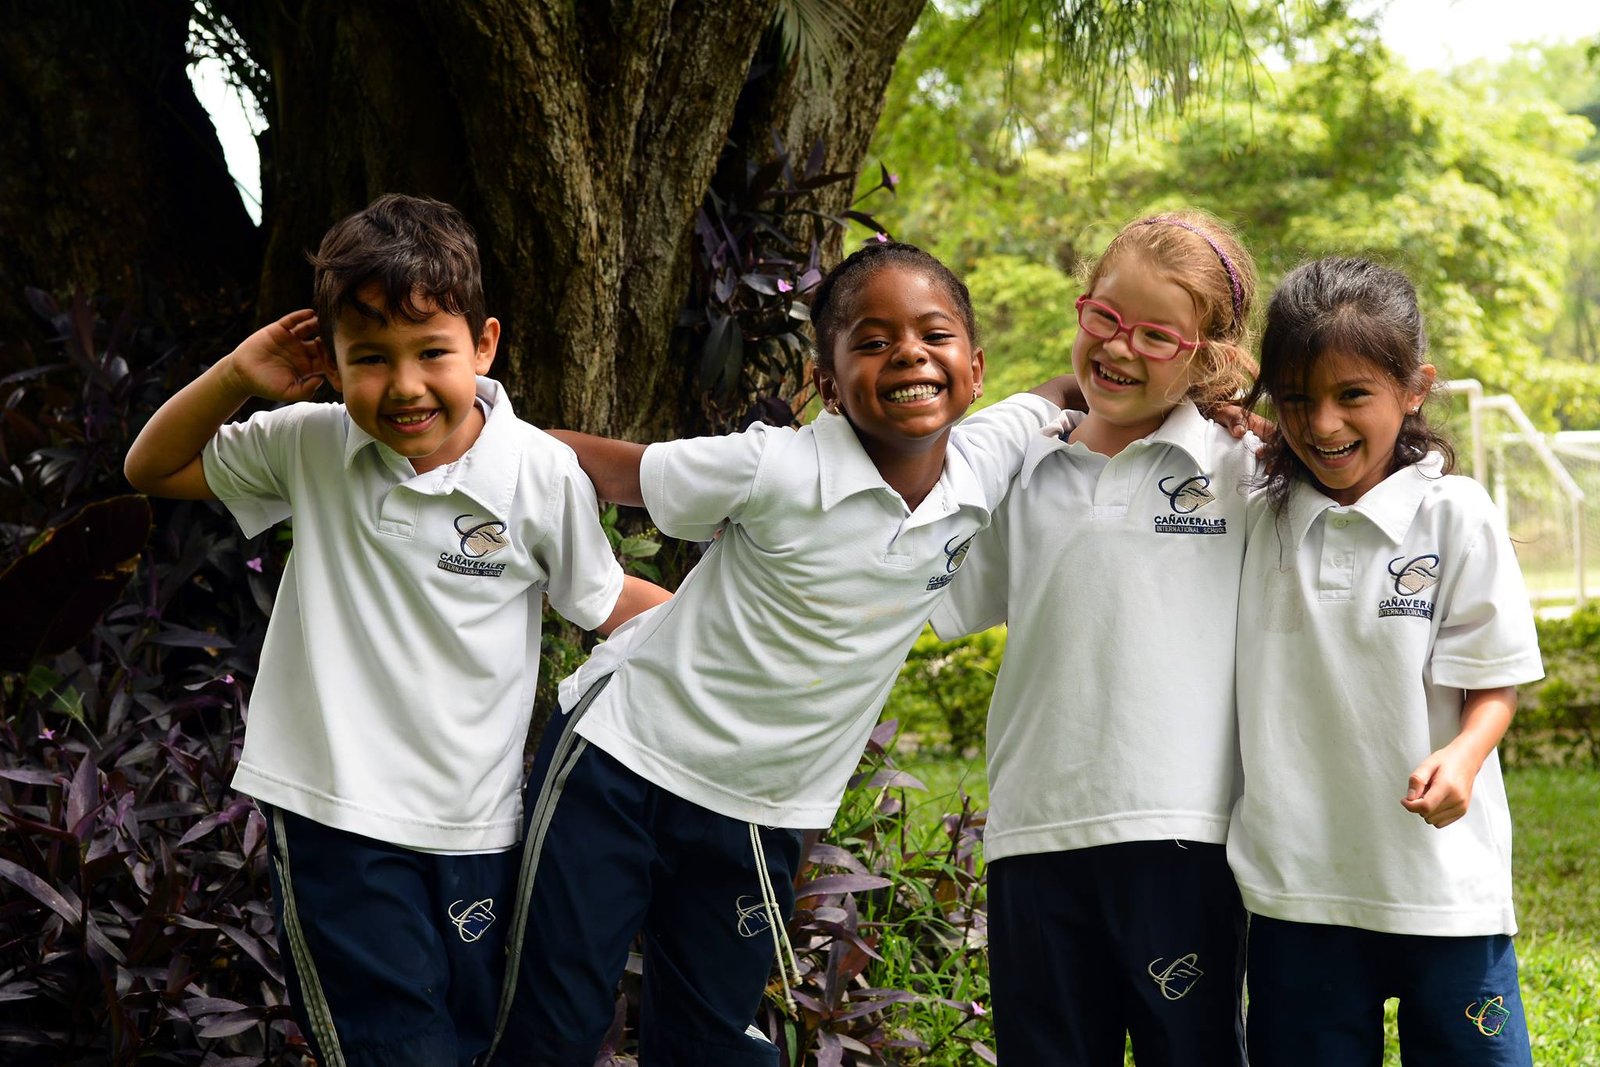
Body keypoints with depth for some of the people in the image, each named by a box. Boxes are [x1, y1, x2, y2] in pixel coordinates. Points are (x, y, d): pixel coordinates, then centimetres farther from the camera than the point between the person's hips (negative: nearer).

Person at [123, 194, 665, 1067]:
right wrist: (237, 374, -3)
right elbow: (153, 469, 11)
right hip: (332, 818, -1)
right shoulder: (310, 448, -1)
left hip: (471, 826, 1)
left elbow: (605, 602, 8)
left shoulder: (543, 476, -8)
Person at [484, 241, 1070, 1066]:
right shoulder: (775, 470, -20)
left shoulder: (985, 466, -7)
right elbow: (595, 469, -9)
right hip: (626, 756, -4)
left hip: (759, 816, 4)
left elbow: (1064, 400, 14)